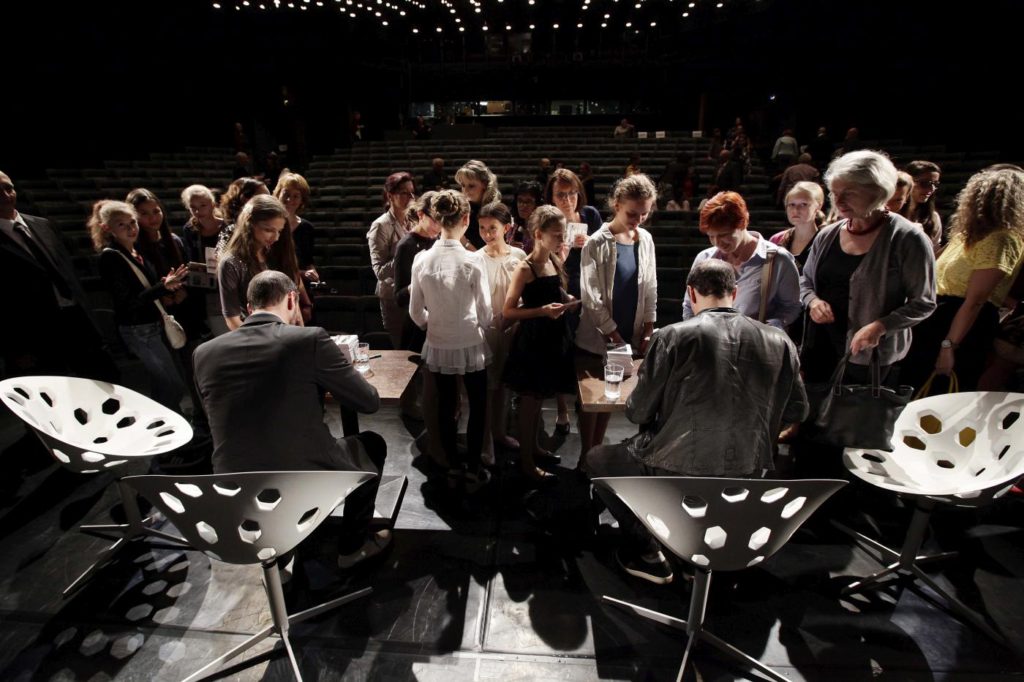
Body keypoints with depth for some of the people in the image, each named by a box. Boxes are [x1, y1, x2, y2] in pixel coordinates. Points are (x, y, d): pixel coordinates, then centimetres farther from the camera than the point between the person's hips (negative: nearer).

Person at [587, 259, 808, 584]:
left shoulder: (672, 336, -13)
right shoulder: (779, 341, -1)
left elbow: (637, 412, -8)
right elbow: (797, 412, 10)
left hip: (674, 475, -5)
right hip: (746, 479, 6)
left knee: (596, 458, 20)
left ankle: (645, 550, 16)